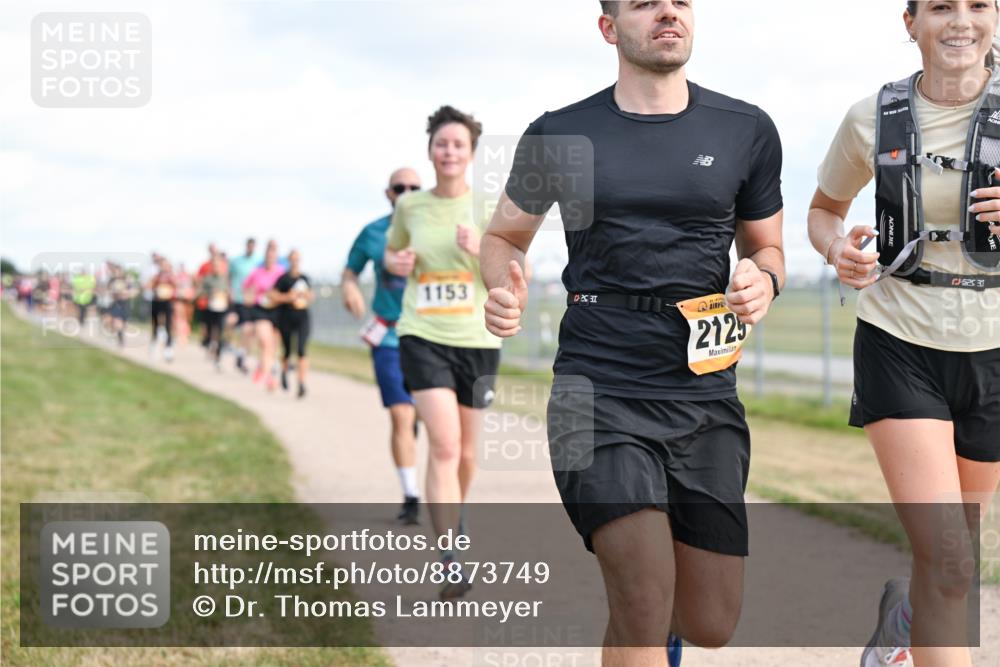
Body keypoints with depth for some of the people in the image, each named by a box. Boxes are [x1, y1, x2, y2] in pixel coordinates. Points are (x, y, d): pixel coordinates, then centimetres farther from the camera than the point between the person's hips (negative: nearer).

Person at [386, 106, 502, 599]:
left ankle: (452, 524, 42)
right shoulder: (409, 206, 3)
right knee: (444, 445, -18)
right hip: (423, 336, -1)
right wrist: (396, 262, -1)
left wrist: (480, 251, -18)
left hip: (477, 340, 1)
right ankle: (451, 562, -20)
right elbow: (391, 252, 22)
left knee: (465, 453, 13)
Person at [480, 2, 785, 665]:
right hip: (599, 392, -2)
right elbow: (504, 237, 17)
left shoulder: (746, 130, 7)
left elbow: (767, 248, 18)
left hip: (705, 393, 3)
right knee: (645, 610, -18)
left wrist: (763, 280, -6)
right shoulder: (560, 136, 3)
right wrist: (504, 289, -6)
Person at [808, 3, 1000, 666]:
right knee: (946, 562, -16)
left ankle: (899, 608, 55)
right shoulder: (873, 119, -3)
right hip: (899, 345, -2)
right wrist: (837, 249, -9)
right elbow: (825, 208, 13)